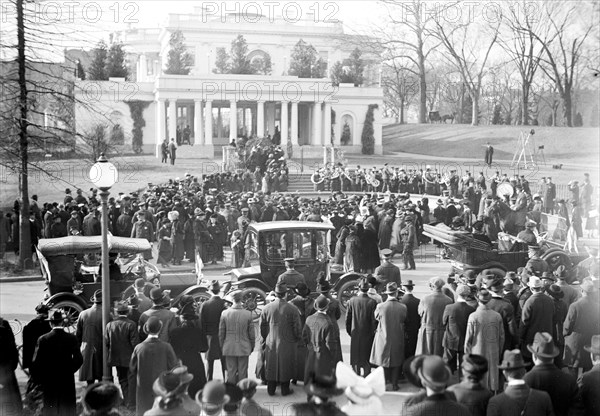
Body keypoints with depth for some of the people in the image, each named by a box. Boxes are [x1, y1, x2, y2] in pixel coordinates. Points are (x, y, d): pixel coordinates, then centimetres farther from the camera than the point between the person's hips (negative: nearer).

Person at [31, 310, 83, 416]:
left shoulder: (43, 339, -9)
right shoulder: (72, 338, -7)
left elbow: (36, 362, -9)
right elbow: (79, 359, -6)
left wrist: (39, 379, 5)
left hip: (49, 382, 0)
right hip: (68, 381, 0)